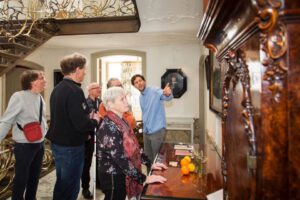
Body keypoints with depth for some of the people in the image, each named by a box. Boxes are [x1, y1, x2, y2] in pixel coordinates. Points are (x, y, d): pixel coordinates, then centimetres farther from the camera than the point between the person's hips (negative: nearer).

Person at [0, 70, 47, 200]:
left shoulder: (40, 98, 3)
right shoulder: (19, 97, -18)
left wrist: (47, 134, 17)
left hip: (39, 144, 7)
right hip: (24, 146, -7)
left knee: (34, 177, 22)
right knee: (21, 179, 9)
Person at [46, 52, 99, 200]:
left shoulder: (57, 88, 7)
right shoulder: (74, 90, -22)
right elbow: (81, 124, -28)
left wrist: (87, 117, 8)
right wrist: (94, 121, -8)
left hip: (57, 143, 9)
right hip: (71, 146, -9)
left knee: (61, 183, 24)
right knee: (70, 187, 7)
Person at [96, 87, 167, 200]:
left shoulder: (121, 122, 4)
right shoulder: (109, 127, -24)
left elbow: (132, 148, 9)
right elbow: (121, 159, -28)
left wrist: (149, 163, 4)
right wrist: (144, 179, -25)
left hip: (122, 175, 8)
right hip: (113, 177, -8)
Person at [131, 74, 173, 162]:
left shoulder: (155, 91, -15)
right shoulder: (140, 97, 10)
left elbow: (166, 97, -35)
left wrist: (168, 94, -58)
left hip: (157, 131, -7)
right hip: (146, 131, 8)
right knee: (147, 157, 20)